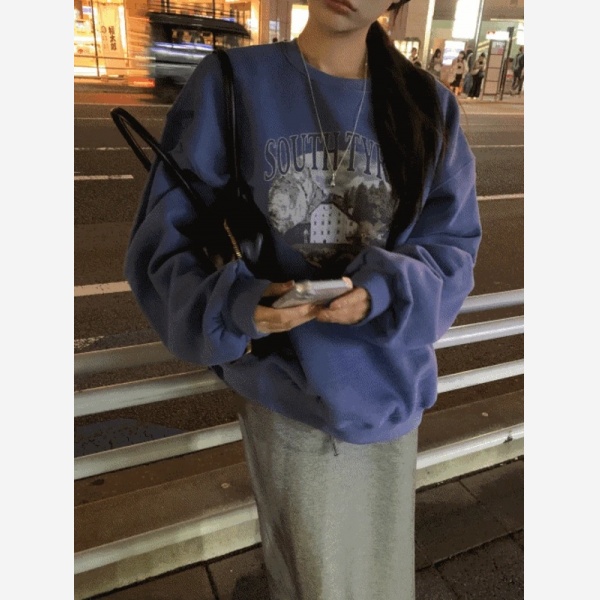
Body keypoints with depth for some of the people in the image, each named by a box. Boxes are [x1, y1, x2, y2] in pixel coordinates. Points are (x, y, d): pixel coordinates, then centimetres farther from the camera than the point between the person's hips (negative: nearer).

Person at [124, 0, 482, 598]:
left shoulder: (428, 106, 1)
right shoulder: (231, 84, -7)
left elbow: (452, 246, 1)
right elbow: (163, 241, -6)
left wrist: (384, 292, -19)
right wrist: (234, 303, -26)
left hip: (389, 387, 3)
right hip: (284, 389, -2)